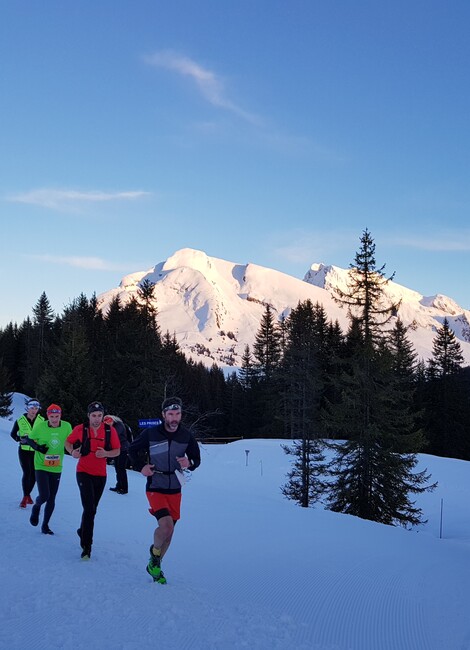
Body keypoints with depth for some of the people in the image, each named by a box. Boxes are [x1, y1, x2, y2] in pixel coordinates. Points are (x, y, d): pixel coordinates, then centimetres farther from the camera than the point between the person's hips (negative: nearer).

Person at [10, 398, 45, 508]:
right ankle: (25, 497, 1)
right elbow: (13, 434, 8)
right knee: (27, 473, -10)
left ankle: (28, 494, 26)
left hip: (36, 451, 2)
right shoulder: (20, 421, -4)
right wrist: (20, 439, -8)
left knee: (34, 474, 5)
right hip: (24, 450, -2)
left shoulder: (42, 421, -3)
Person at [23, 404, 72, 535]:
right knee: (44, 495, -14)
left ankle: (45, 525, 27)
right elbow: (29, 439, 1)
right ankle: (36, 507, 22)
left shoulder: (67, 426, -8)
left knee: (52, 498, 9)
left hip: (57, 468, 3)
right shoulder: (40, 427, -14)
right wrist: (37, 447, -16)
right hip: (41, 467, -3)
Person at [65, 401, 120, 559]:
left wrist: (106, 453, -18)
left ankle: (82, 532, 43)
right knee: (89, 508, -15)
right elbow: (68, 442, 8)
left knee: (92, 509, 17)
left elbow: (117, 451, 2)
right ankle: (86, 545, -9)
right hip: (84, 472, -3)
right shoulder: (80, 429, -7)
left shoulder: (110, 431, -4)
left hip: (100, 475, 3)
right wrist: (72, 452, -13)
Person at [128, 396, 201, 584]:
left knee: (169, 532, 11)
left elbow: (197, 459, 5)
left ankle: (155, 565, 34)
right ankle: (155, 551, 9)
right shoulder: (150, 433, -10)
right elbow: (132, 450, 6)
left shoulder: (186, 435, -5)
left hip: (175, 490, 4)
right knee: (166, 526, -23)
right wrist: (140, 466, -9)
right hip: (155, 489, -3)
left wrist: (189, 463, -17)